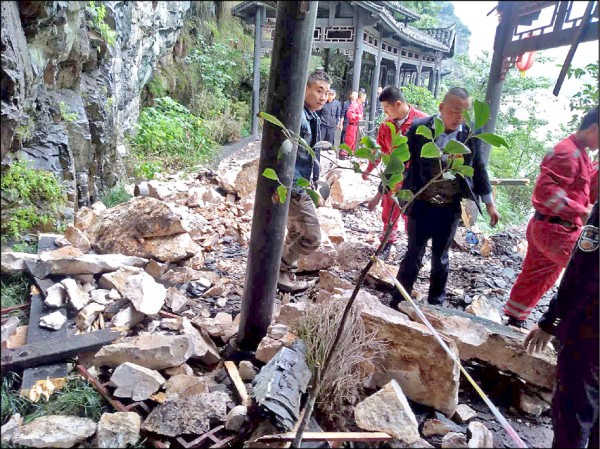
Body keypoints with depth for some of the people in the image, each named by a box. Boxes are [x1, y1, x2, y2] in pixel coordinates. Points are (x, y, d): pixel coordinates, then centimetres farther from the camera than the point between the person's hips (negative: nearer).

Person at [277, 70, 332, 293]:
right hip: (294, 188, -10)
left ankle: (286, 275, 35)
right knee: (312, 238, -5)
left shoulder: (313, 118, 11)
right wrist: (294, 186, -31)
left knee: (296, 235, 19)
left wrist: (313, 182, 20)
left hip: (302, 187, 10)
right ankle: (277, 270, 11)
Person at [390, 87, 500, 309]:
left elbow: (478, 169, 8)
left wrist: (489, 203, 12)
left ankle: (436, 304, 34)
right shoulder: (419, 128, -10)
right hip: (421, 205, -2)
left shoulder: (471, 134, -3)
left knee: (440, 257, 16)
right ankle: (397, 303, 23)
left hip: (450, 208, 2)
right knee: (413, 255, 7)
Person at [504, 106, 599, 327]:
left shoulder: (578, 154, 19)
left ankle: (514, 322, 27)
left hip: (545, 227, 10)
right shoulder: (568, 152, -15)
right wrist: (581, 212, -30)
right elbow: (547, 189, -28)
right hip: (555, 229, -10)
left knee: (533, 280, 16)